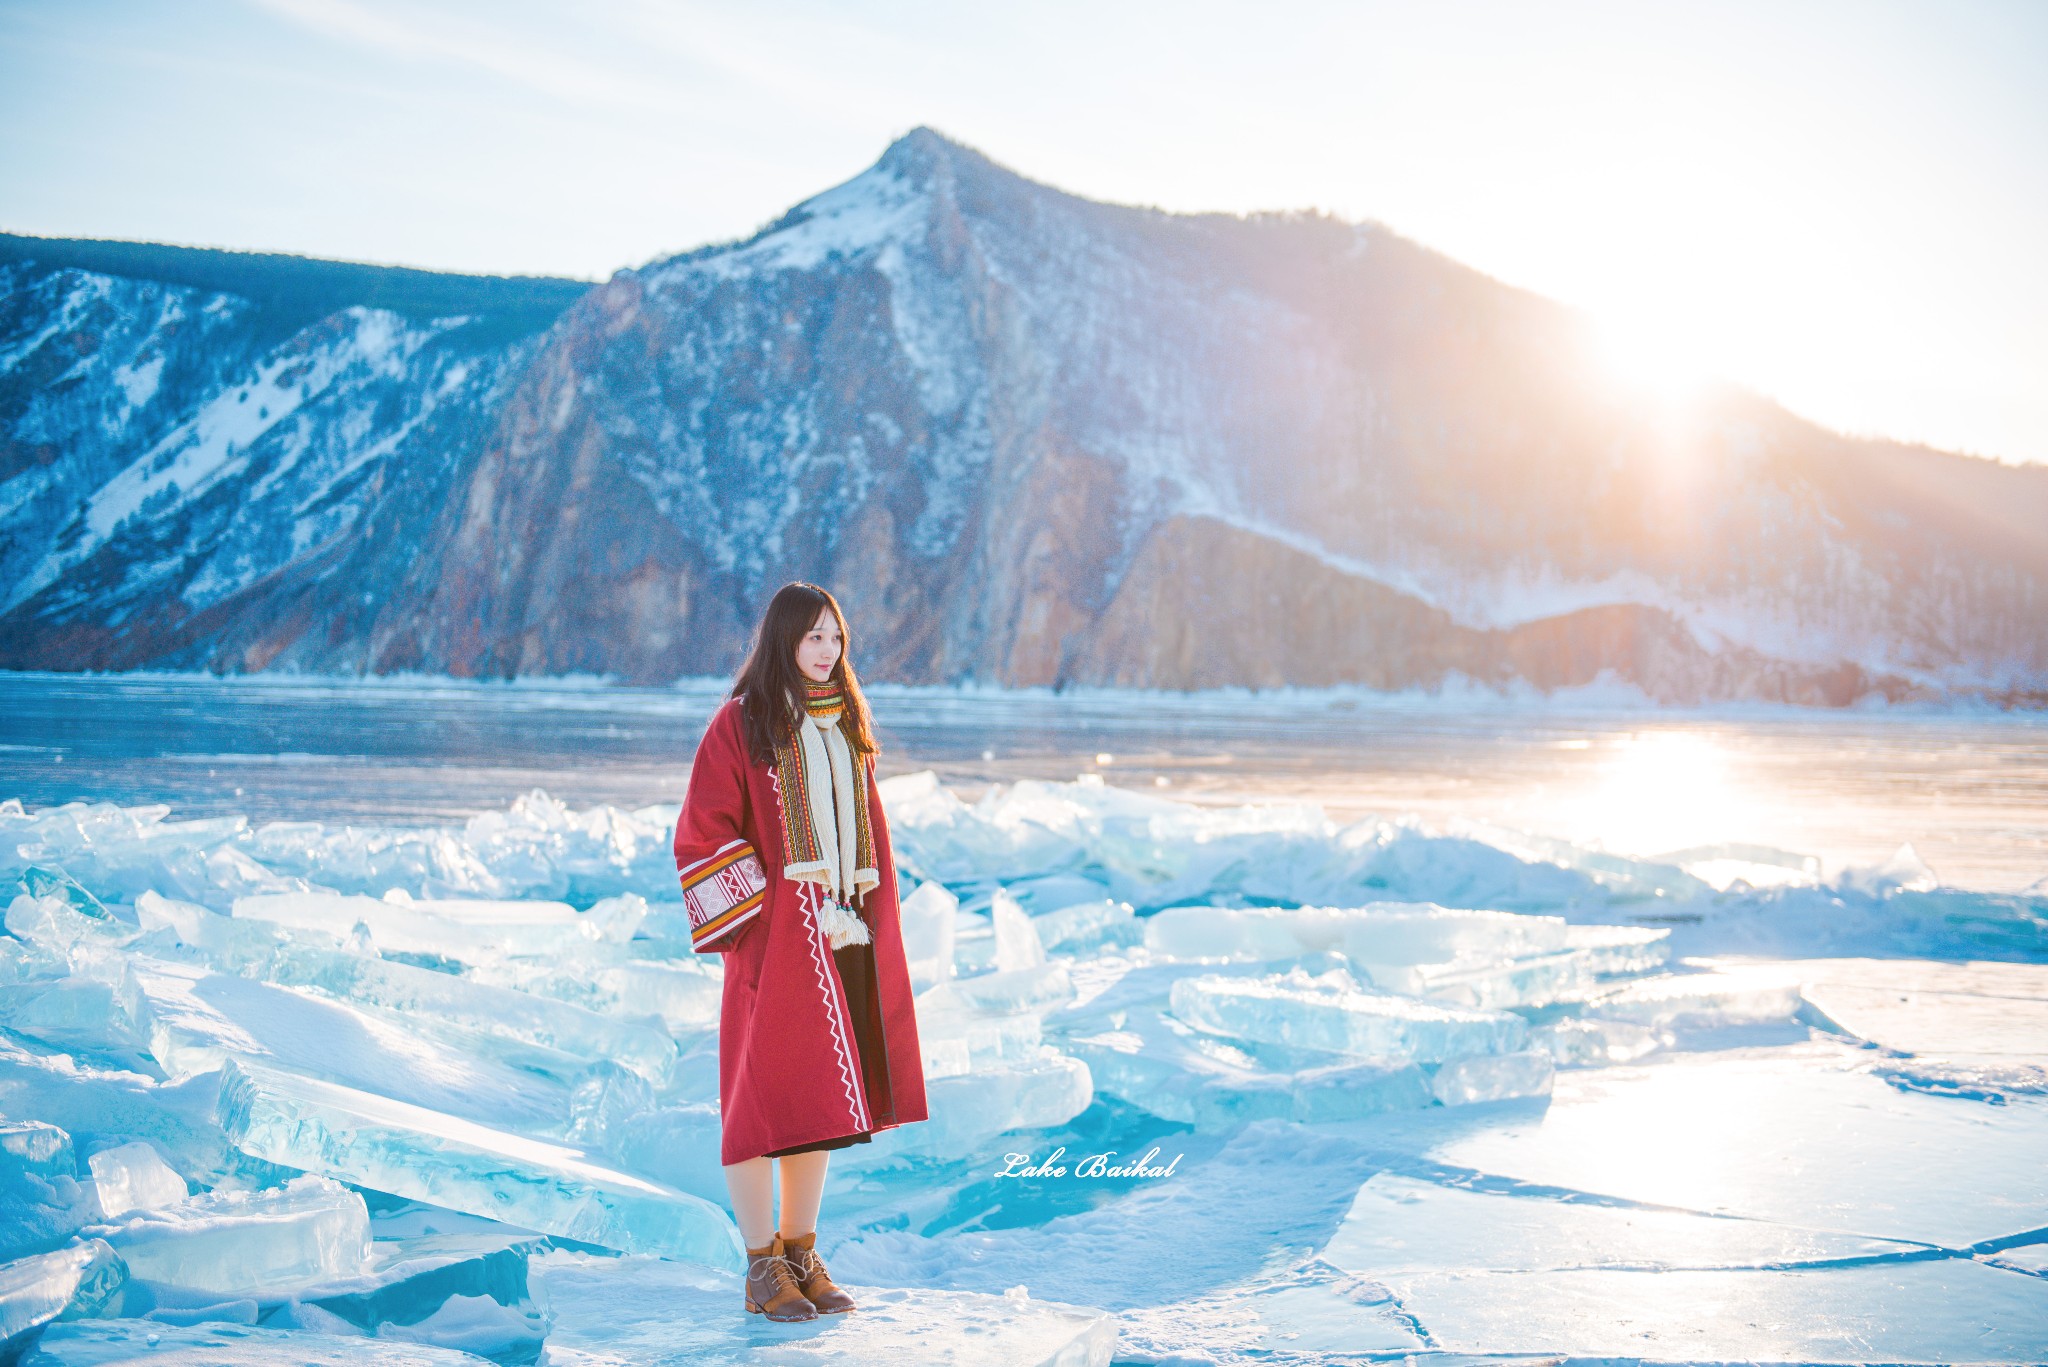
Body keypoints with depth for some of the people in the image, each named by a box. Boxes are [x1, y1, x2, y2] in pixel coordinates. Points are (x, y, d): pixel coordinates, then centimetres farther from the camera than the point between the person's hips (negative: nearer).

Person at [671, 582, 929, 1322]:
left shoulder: (847, 725, 14)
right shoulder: (739, 724, -5)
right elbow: (701, 834, -9)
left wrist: (866, 920, 5)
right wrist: (768, 908, -14)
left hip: (844, 936, 6)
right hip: (774, 936, -6)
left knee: (821, 1094, 9)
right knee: (765, 1093, -2)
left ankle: (801, 1254, 18)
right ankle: (763, 1269, 4)